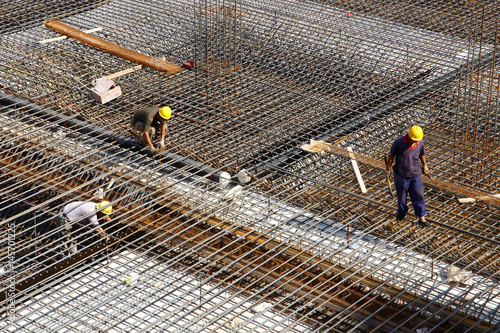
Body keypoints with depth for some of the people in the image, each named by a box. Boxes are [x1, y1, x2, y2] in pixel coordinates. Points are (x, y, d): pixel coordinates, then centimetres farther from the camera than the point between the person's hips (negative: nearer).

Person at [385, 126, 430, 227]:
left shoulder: (420, 143, -6)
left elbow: (422, 155, 14)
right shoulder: (398, 143, -16)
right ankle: (402, 213, 37)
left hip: (415, 175, 2)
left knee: (419, 196, 1)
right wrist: (388, 170, 2)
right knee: (402, 196, 12)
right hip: (401, 175, -2)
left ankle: (421, 218, 9)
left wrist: (424, 166, 28)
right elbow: (391, 156, -5)